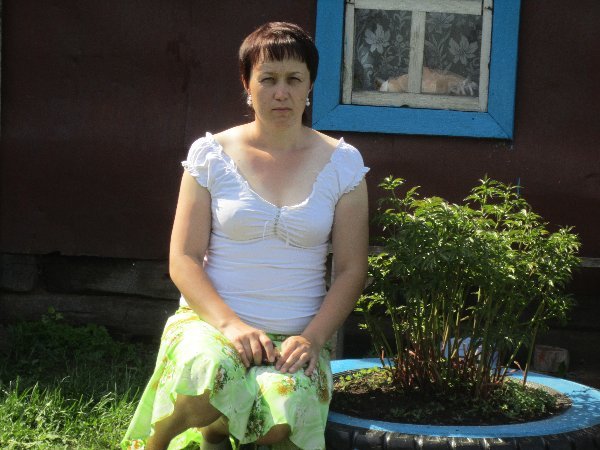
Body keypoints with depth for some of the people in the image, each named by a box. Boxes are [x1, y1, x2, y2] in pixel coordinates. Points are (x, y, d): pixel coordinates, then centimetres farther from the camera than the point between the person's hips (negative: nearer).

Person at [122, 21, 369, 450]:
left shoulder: (341, 162, 5)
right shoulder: (211, 154, 2)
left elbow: (351, 270, 4)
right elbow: (184, 259, -1)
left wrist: (312, 338, -11)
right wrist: (230, 324, -17)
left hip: (297, 335, 1)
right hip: (212, 319, -1)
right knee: (205, 378, -37)